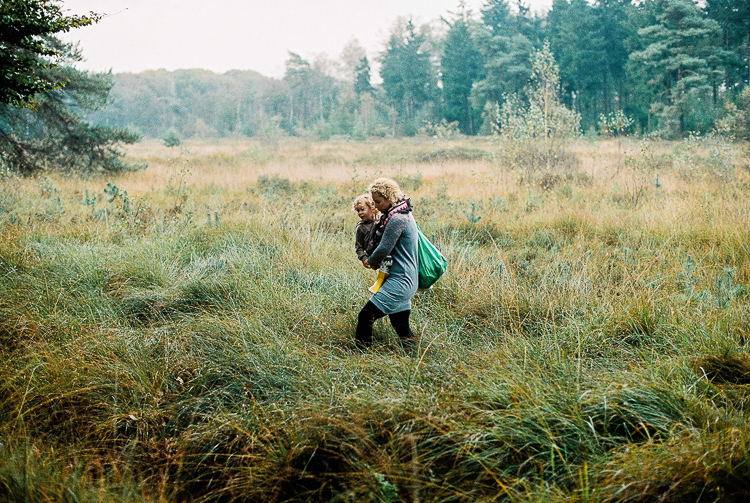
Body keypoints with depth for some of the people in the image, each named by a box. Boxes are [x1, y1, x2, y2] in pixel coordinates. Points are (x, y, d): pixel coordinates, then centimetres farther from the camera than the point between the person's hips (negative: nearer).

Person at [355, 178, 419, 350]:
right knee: (400, 324, 15)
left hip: (400, 281, -11)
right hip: (406, 279, 11)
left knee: (366, 315, -12)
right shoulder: (404, 213, 14)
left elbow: (384, 248, -15)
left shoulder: (397, 219, -18)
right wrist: (375, 261, 14)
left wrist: (370, 261, 4)